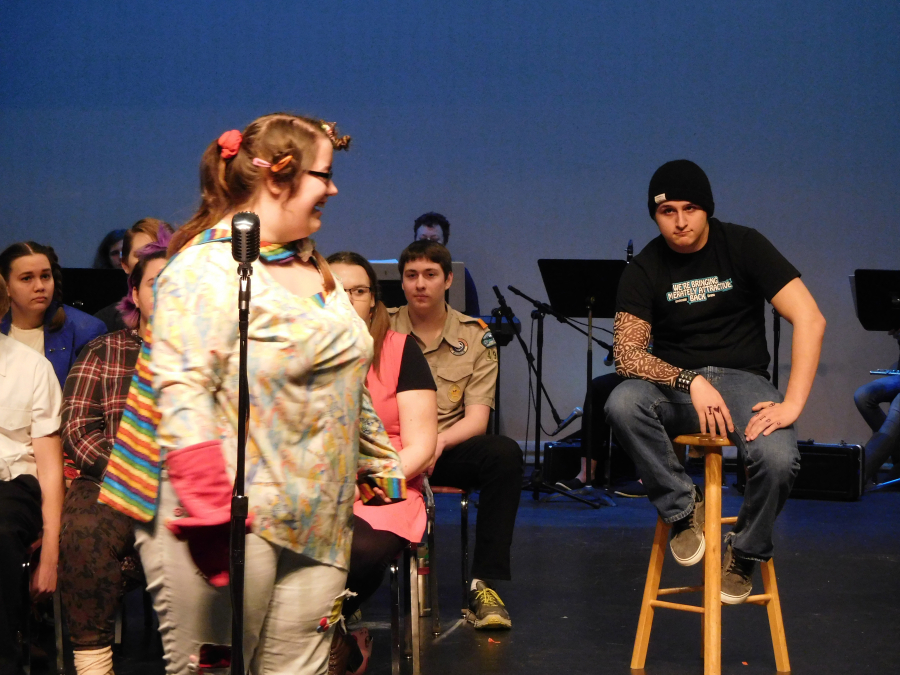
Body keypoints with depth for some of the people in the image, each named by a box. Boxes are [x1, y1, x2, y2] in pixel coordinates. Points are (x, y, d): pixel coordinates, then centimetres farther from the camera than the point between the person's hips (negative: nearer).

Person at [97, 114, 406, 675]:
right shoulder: (208, 266, -11)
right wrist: (206, 507, -27)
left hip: (316, 521, 8)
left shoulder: (314, 268, 17)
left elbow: (346, 385, 26)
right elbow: (182, 390, -21)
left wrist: (380, 466, 25)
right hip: (234, 521, -8)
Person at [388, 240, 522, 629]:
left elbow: (477, 418, -2)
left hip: (447, 450, 1)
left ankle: (486, 585, -24)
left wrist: (439, 441, -26)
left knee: (504, 453, -30)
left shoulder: (475, 336, 6)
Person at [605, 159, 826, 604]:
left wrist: (793, 404, -23)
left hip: (743, 378, -1)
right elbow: (626, 354, -11)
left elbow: (809, 319, -12)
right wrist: (691, 382, -29)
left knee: (778, 459, -32)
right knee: (622, 405, -33)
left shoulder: (743, 246, -5)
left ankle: (744, 553, -1)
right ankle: (683, 507, -10)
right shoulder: (644, 269, -1)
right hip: (674, 384, 1)